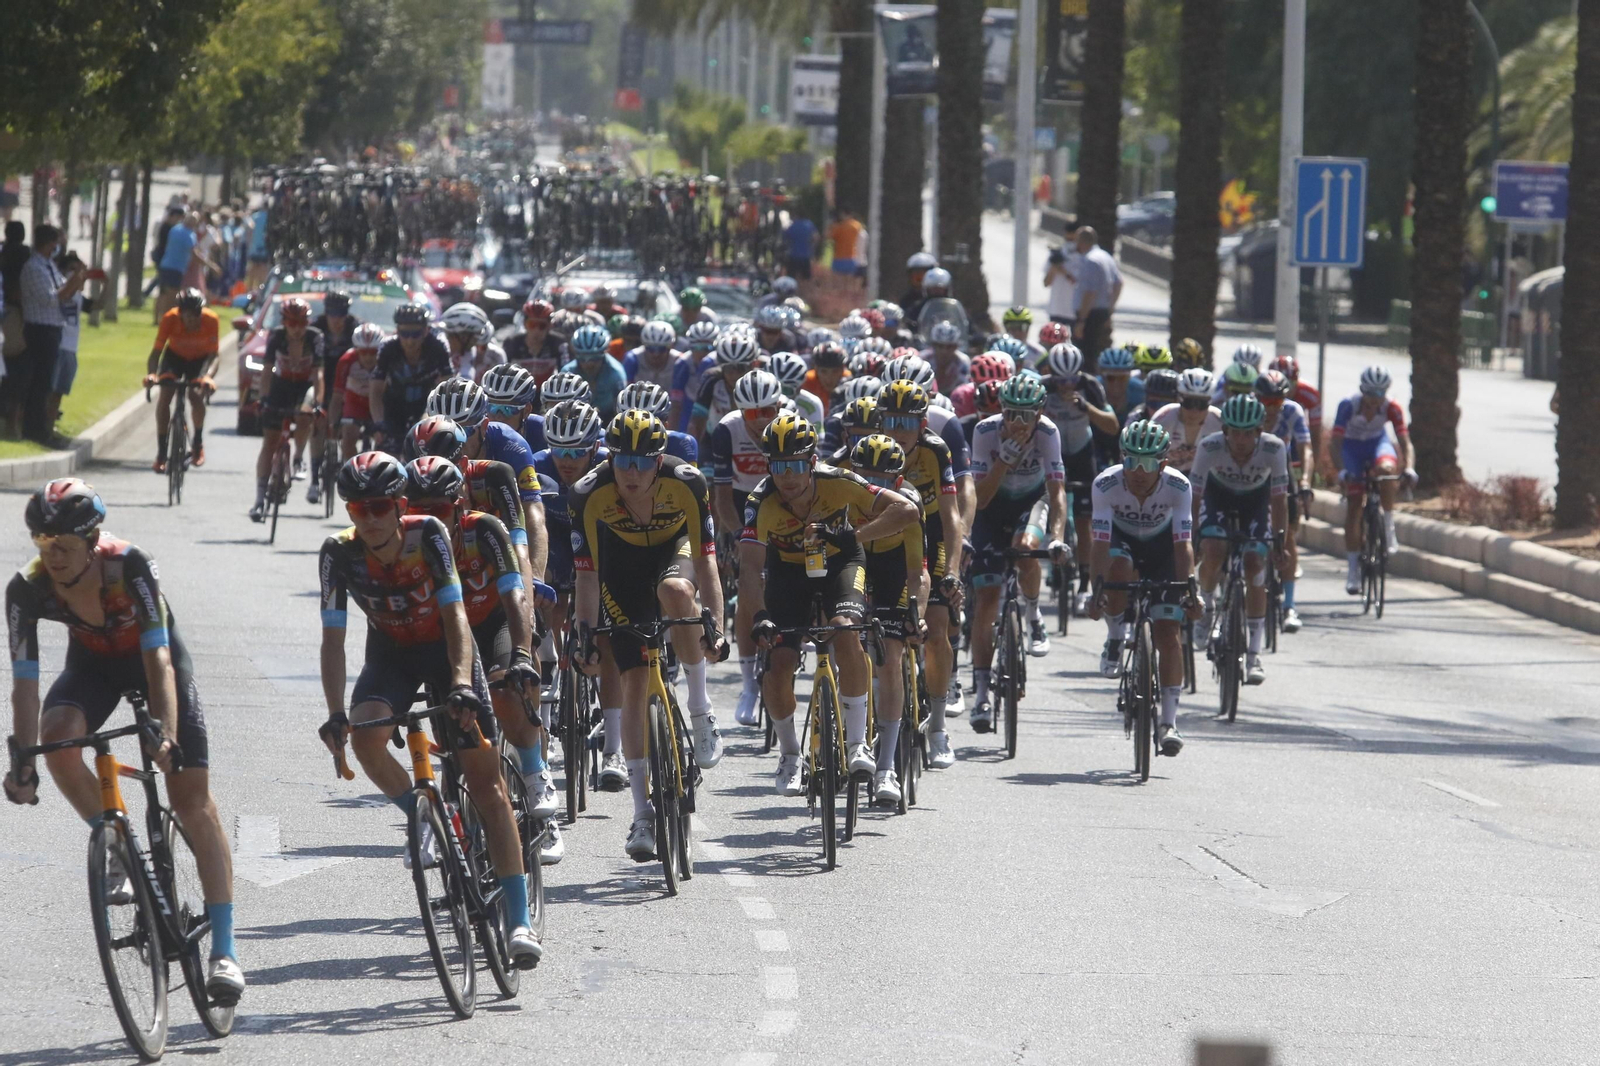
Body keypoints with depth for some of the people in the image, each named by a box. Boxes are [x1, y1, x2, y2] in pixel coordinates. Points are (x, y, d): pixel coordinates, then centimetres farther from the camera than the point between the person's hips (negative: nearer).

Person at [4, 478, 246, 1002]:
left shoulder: (130, 567, -35)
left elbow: (159, 659, -37)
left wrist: (168, 737, -48)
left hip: (152, 656, -2)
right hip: (93, 663, 2)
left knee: (193, 801, -10)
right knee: (57, 736, -31)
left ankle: (223, 950, -9)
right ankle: (118, 851, -8)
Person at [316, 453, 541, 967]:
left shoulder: (428, 535, -25)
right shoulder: (340, 553, -20)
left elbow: (454, 614, -29)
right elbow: (333, 638, -20)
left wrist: (462, 682, -45)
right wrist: (335, 714, -32)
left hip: (446, 648, -2)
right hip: (391, 654, 2)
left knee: (486, 780, -9)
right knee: (365, 735, -31)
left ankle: (518, 920, -10)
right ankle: (422, 819, -2)